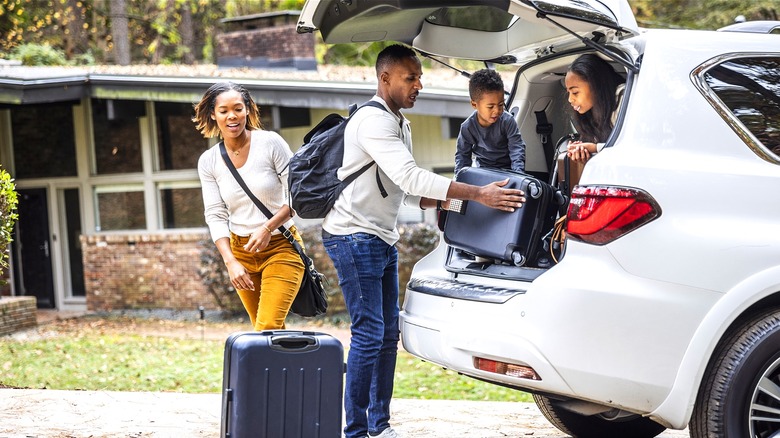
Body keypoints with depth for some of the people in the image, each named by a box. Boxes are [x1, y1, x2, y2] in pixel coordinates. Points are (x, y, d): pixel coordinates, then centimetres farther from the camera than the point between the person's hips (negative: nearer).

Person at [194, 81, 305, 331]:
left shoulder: (270, 143, -10)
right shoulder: (208, 162, 0)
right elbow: (216, 216, -1)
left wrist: (267, 228, -20)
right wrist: (231, 262, -13)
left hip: (281, 246, -4)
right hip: (241, 251, 4)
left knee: (268, 328, -16)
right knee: (269, 331, 10)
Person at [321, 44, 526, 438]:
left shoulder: (400, 124, 16)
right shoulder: (373, 121, -17)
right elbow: (410, 177, -28)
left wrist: (440, 201, -3)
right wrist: (478, 194, -30)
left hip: (383, 239, 10)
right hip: (353, 236, -10)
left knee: (388, 333, 10)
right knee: (369, 334, -11)